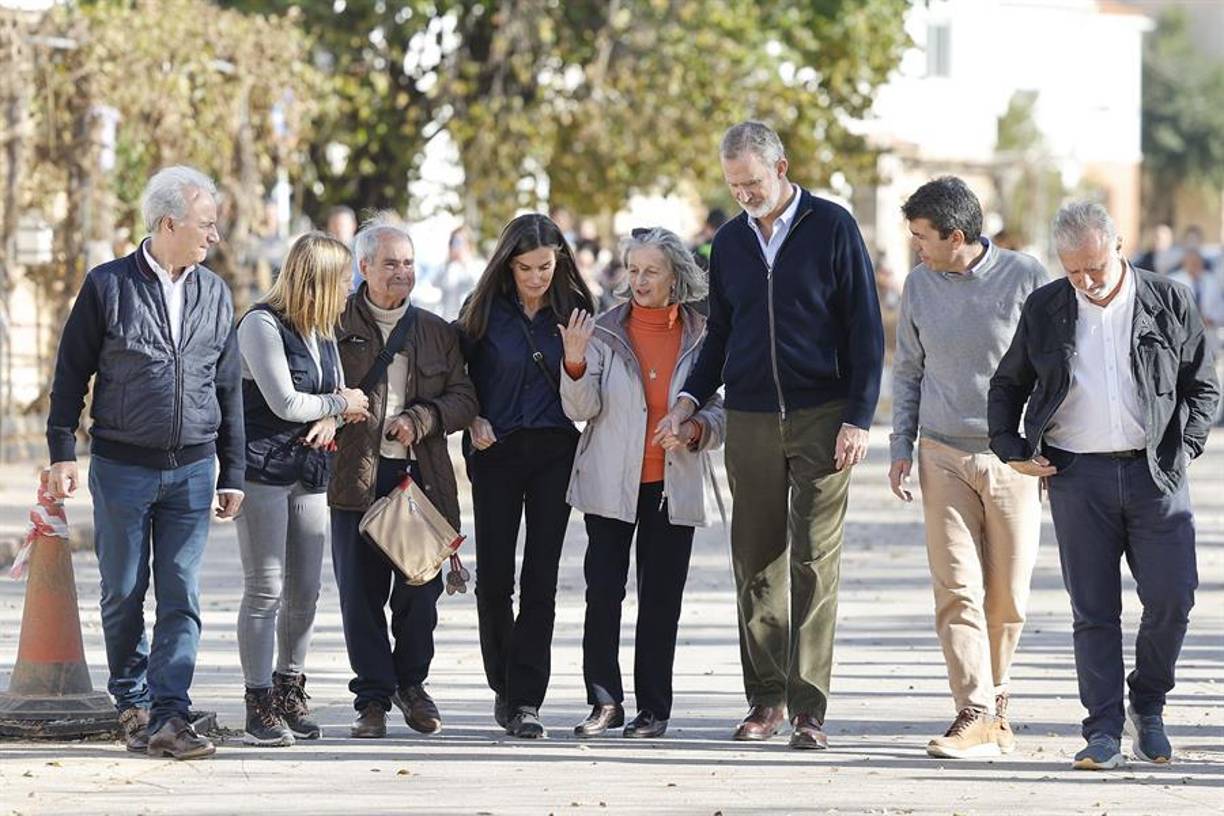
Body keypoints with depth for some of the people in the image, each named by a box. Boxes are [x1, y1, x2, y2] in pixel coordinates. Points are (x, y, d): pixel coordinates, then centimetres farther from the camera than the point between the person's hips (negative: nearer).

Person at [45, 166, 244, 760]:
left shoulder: (214, 295, 9)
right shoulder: (108, 286, -3)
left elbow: (229, 389, 13)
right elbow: (71, 373, 1)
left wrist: (232, 474, 11)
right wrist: (62, 453, -4)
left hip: (192, 468, 3)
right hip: (122, 465, -3)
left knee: (181, 598, -4)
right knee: (123, 594, 5)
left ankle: (168, 715, -6)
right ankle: (131, 704, 19)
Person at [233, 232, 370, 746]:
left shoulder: (322, 331, 14)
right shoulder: (262, 324, -11)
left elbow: (339, 392, 18)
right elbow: (285, 403, -17)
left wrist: (329, 419, -6)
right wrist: (340, 405, -2)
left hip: (309, 473, 8)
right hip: (263, 469, -8)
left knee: (305, 591, 8)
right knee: (265, 589, -7)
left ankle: (289, 693, 21)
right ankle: (260, 707, -5)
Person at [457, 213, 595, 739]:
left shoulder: (573, 310, 3)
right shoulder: (485, 310, 1)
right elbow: (460, 374, 11)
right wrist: (473, 421, -4)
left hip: (555, 453, 0)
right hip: (497, 450, 0)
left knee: (541, 576, -5)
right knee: (494, 572, 0)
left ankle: (525, 700, -6)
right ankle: (504, 683, 19)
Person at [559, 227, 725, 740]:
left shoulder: (698, 338, 3)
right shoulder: (605, 332, 1)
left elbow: (720, 413, 8)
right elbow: (581, 409, -5)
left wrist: (693, 431, -13)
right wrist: (576, 364, -23)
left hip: (673, 487, 0)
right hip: (611, 485, 0)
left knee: (661, 600, 3)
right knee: (603, 592, -5)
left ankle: (653, 708, 10)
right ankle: (605, 701, 4)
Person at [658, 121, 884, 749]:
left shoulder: (832, 228, -1)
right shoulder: (730, 242, 12)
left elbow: (865, 329, -1)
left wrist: (858, 418, -8)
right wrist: (691, 398, 5)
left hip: (821, 419, -4)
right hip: (750, 421, 4)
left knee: (814, 562, -7)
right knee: (756, 563, 4)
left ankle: (808, 708, -7)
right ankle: (766, 698, 12)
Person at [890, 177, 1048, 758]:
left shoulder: (1025, 278, -4)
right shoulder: (919, 285, 5)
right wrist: (902, 446, 9)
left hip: (1013, 460, -2)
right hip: (944, 457, 2)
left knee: (1007, 595, 3)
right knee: (957, 589, -9)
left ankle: (993, 697, 22)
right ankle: (976, 716, -11)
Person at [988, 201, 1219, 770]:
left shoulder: (1169, 302, 3)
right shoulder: (1044, 309, 6)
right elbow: (1007, 384, 17)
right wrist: (1009, 447, 5)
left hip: (1154, 472, 0)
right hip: (1077, 475, 0)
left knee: (1171, 598, -5)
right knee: (1094, 610, 0)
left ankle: (1147, 707, 17)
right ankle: (1104, 732, 3)